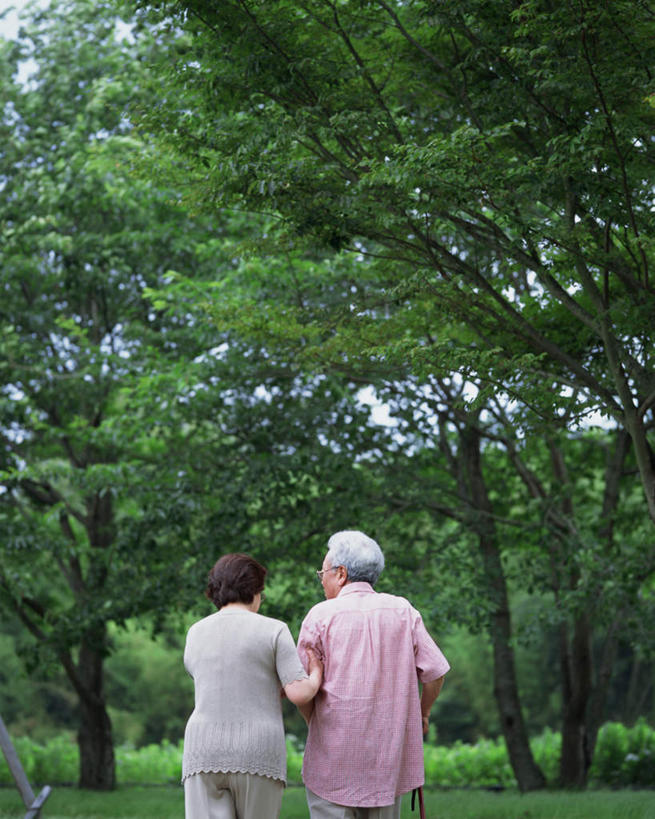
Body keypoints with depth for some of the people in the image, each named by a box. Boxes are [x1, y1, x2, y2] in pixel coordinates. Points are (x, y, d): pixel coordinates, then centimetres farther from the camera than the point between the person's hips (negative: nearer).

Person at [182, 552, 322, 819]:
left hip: (206, 756, 2)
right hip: (257, 758, -2)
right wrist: (316, 677, 13)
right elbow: (299, 693, -9)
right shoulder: (273, 631, -2)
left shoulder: (195, 635, 9)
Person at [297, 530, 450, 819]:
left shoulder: (321, 616, -6)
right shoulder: (403, 611, 4)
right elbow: (435, 672, 2)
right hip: (389, 758, 4)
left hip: (334, 756, -4)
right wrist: (422, 713, 20)